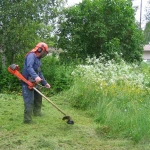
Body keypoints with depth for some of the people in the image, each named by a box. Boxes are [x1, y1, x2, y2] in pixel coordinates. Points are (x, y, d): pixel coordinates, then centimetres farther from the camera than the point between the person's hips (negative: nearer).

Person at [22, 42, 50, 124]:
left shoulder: (38, 59, 19)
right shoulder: (31, 55, -12)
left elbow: (40, 73, 25)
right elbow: (29, 67, -29)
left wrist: (45, 83, 23)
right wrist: (35, 76, -44)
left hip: (34, 82, 10)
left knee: (38, 97, 23)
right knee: (29, 101, -12)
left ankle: (37, 112, 41)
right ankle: (27, 120, -10)